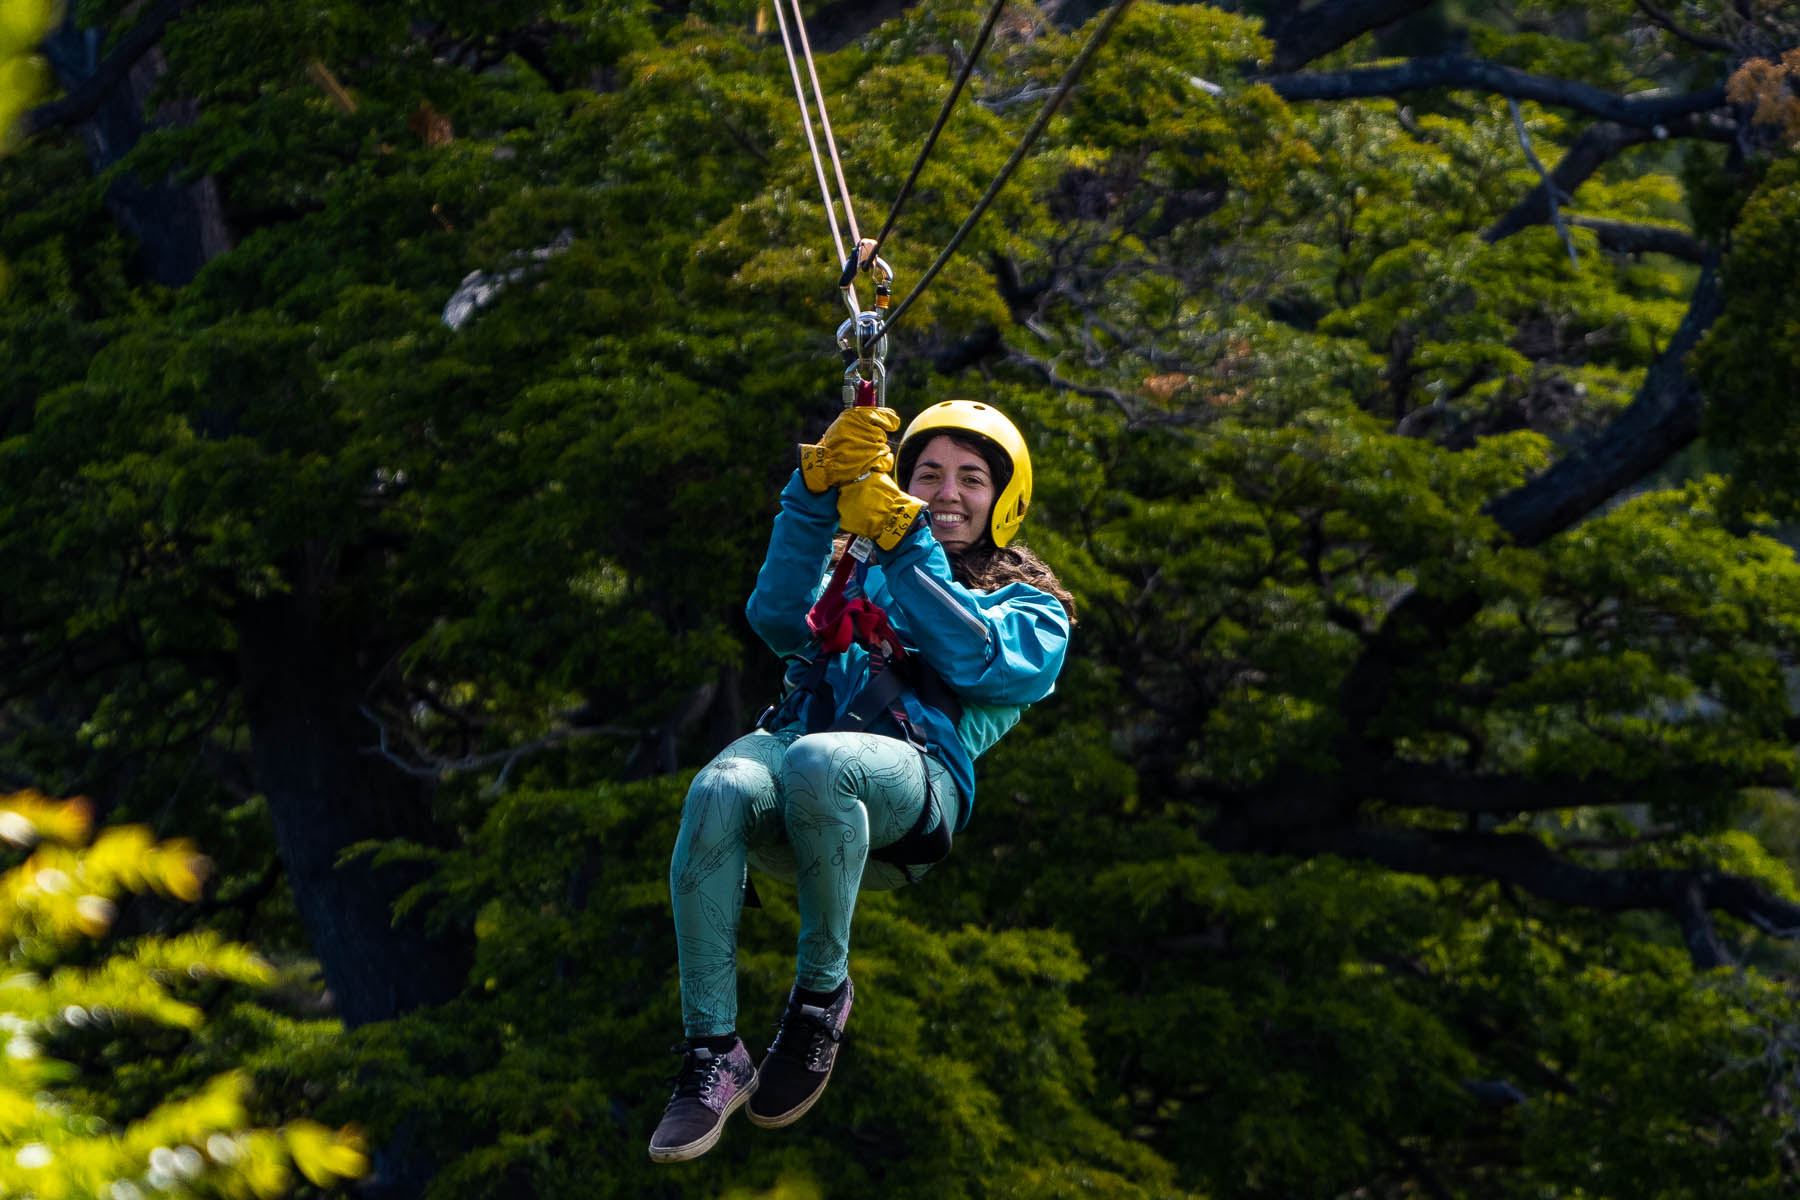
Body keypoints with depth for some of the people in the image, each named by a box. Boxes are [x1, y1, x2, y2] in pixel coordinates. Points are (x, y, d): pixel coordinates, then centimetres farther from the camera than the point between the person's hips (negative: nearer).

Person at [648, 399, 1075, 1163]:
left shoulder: (1030, 610, 27)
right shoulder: (857, 572, 35)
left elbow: (973, 659, 3)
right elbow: (778, 618, 12)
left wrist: (904, 543, -2)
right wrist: (818, 490, 2)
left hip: (912, 784, -3)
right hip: (795, 739, 3)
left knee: (815, 764, -40)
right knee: (718, 795, -35)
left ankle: (822, 993, -20)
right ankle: (711, 1052, -31)